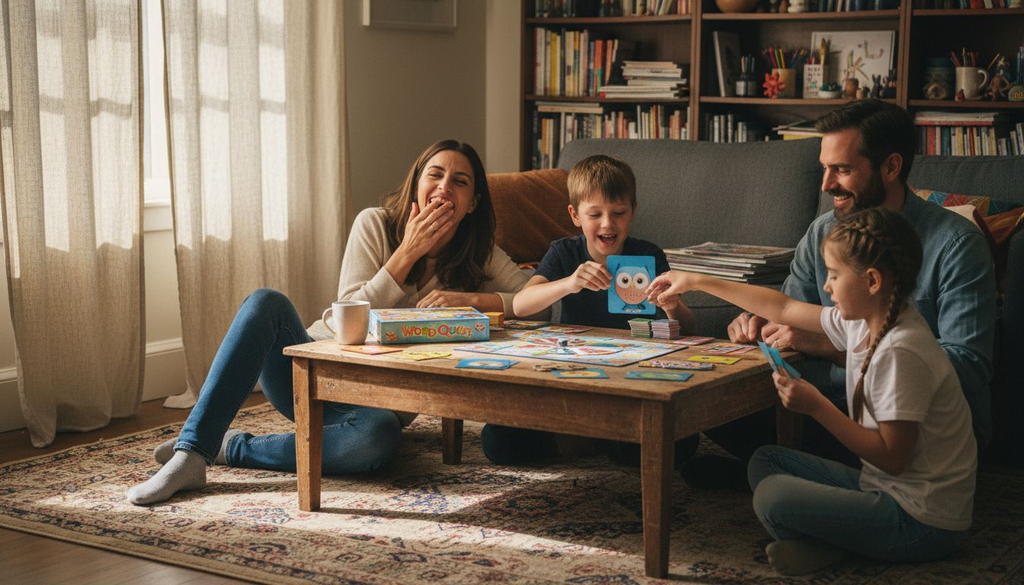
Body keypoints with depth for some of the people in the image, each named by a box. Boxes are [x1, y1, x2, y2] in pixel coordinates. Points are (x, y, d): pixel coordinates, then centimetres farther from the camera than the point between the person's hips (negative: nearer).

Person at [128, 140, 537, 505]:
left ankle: (227, 448, -22)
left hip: (379, 400, 0)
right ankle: (190, 453, -33)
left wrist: (471, 299, -20)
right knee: (265, 303, -31)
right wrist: (408, 252, -18)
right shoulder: (376, 224, -1)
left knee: (378, 438, -39)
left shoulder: (479, 256, 2)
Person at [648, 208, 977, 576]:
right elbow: (784, 308, 15)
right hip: (884, 488, 10)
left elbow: (892, 457, -24)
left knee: (773, 498, -23)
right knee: (765, 461, 14)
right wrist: (697, 282, 18)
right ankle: (826, 541, -4)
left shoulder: (901, 352, -25)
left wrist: (817, 407, -20)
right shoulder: (863, 321, 3)